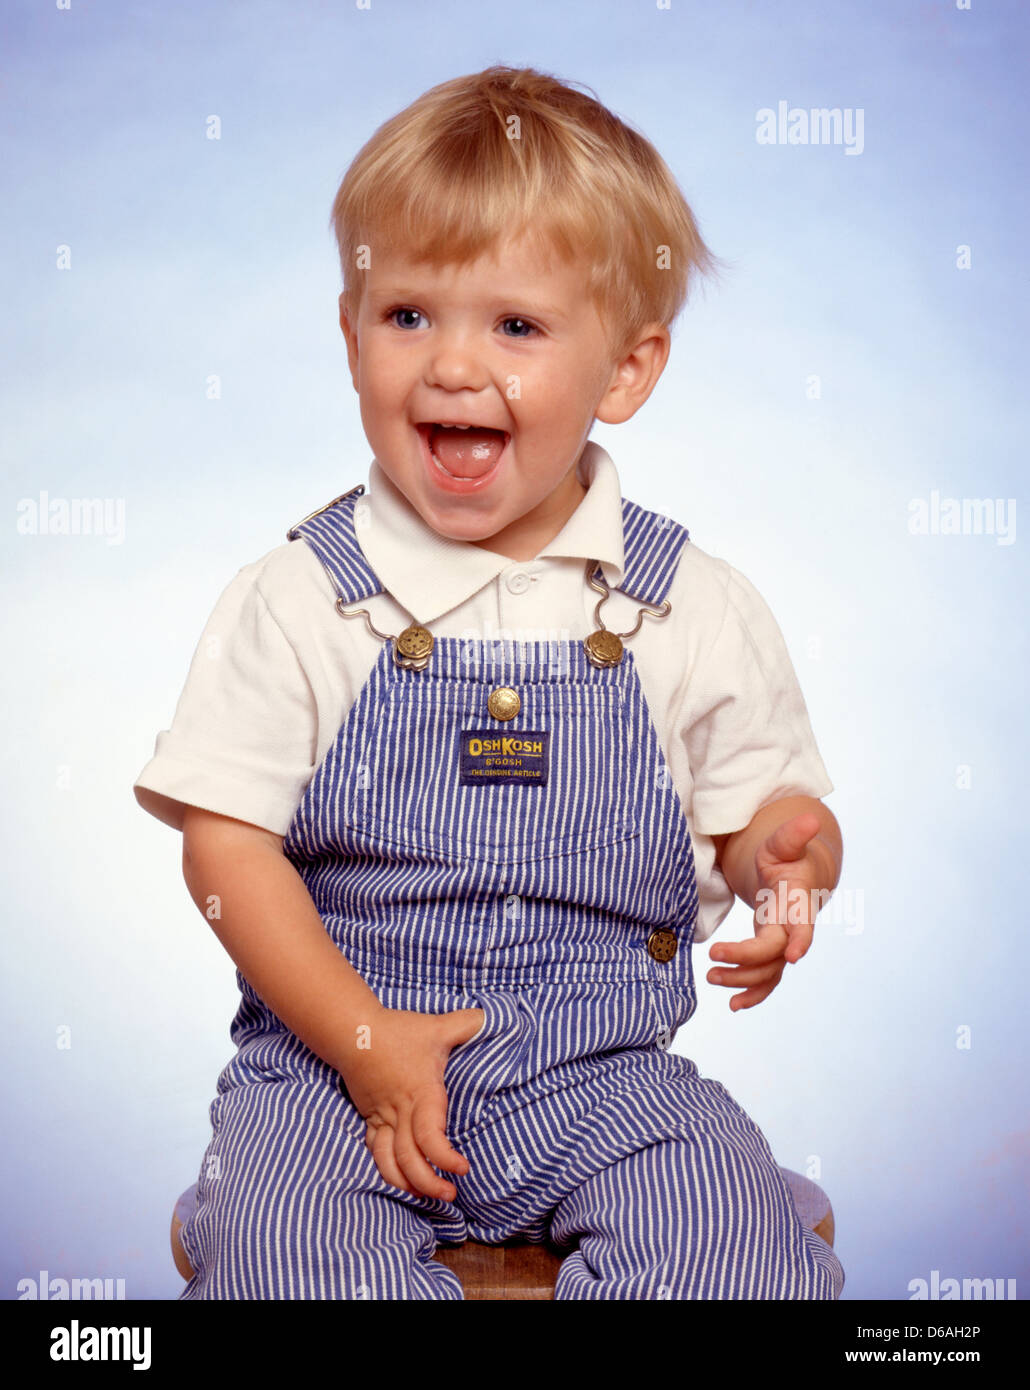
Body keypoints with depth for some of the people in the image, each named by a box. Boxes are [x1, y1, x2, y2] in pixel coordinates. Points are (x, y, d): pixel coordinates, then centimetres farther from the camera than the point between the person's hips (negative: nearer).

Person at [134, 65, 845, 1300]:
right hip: (332, 1064, 0)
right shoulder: (298, 600, -3)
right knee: (273, 1242, -26)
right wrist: (365, 1041, -12)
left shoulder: (695, 610, 0)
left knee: (735, 1241, -22)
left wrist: (788, 850, -17)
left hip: (604, 1069, 1)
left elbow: (761, 805, 8)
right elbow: (226, 840, -4)